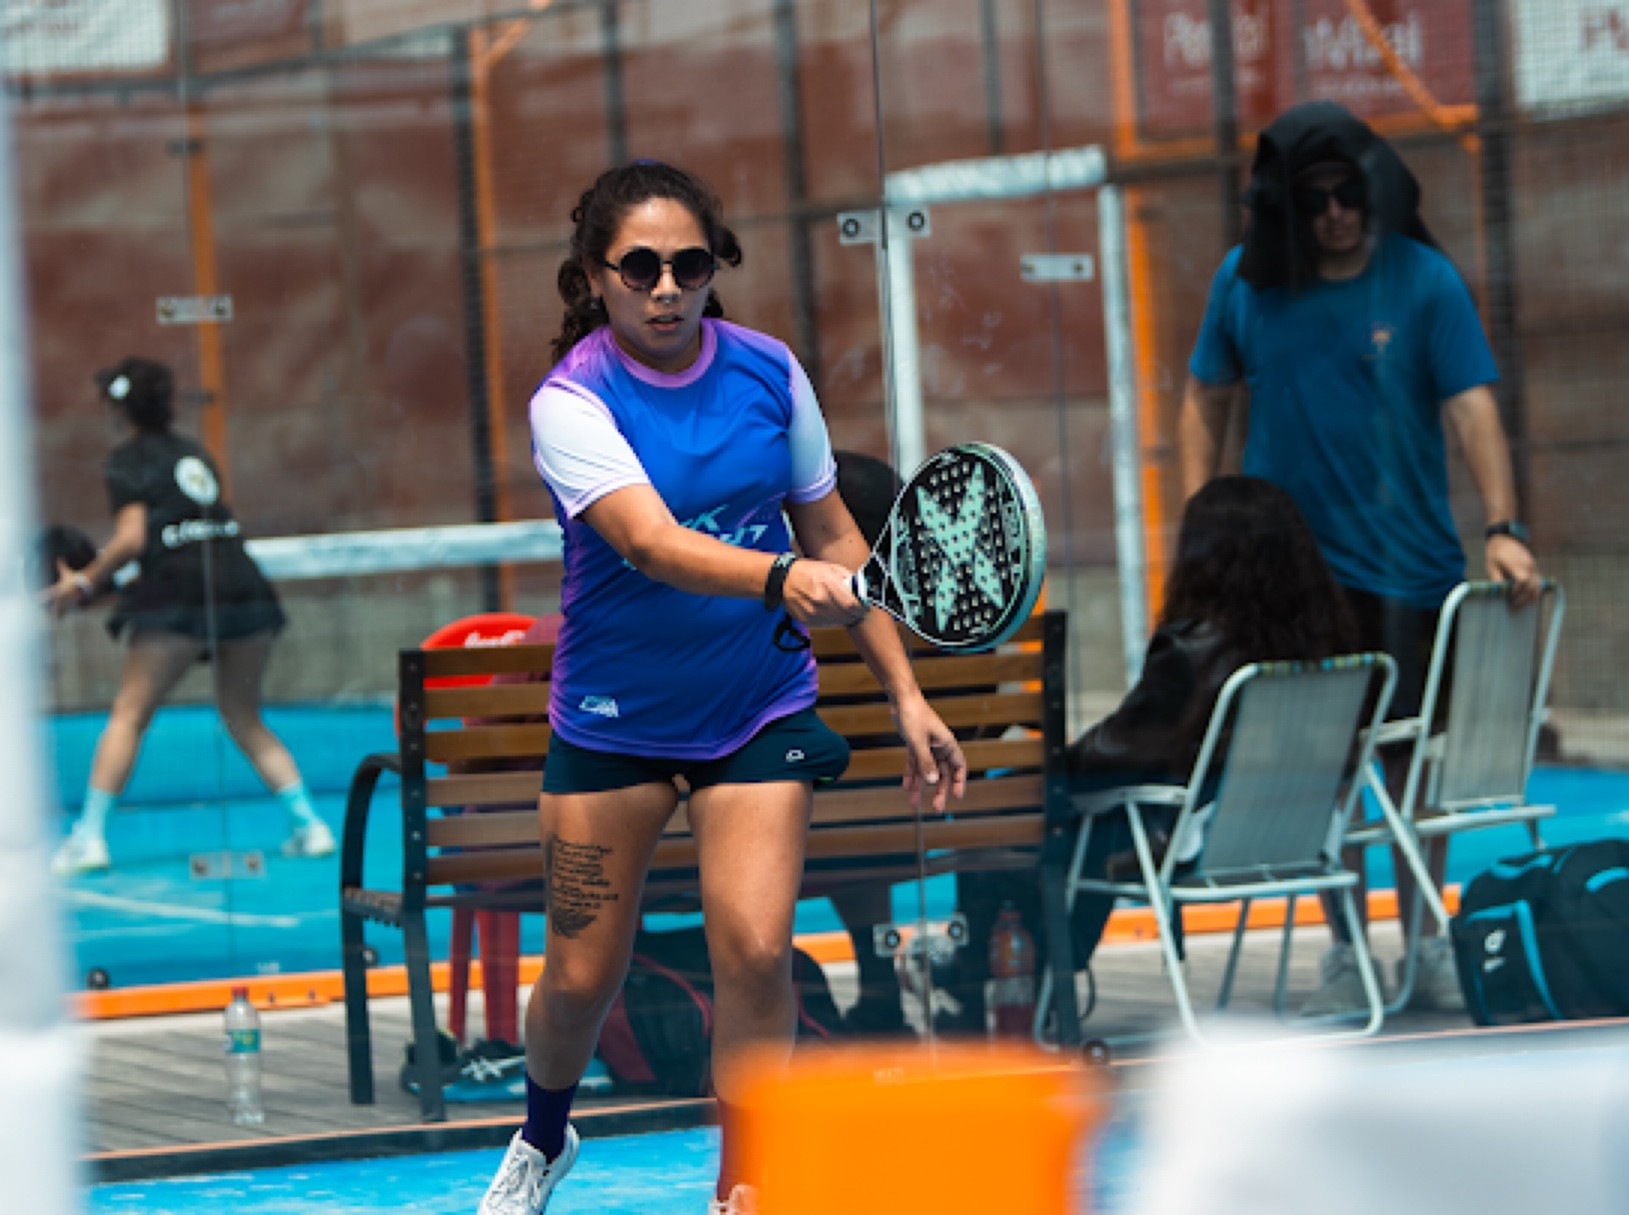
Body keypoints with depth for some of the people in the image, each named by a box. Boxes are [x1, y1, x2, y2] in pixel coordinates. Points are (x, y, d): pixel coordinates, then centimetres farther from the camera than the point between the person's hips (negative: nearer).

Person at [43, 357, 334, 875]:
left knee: (128, 714, 1)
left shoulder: (128, 461, 4)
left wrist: (85, 581, 5)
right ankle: (308, 823, 7)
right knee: (245, 720, 17)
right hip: (244, 581, 6)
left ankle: (89, 835, -6)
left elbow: (132, 539, -7)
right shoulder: (192, 453, 23)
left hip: (181, 594, -6)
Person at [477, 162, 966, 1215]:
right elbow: (654, 543, -32)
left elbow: (833, 536, 7)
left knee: (755, 951, -15)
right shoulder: (571, 402, -16)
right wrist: (782, 577, -50)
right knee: (581, 980, 5)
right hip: (614, 720, -2)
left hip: (759, 712, 2)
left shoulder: (769, 371, -3)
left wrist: (906, 693, 4)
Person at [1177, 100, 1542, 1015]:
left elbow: (1473, 409, -12)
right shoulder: (1245, 283, 3)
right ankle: (1344, 949, 10)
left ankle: (1426, 941, 15)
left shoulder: (1424, 281, -5)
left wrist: (1502, 526, -24)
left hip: (1407, 563, -1)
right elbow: (1207, 401, 13)